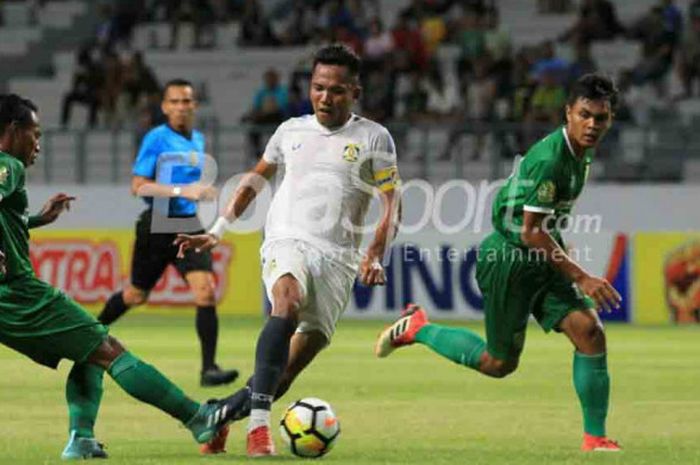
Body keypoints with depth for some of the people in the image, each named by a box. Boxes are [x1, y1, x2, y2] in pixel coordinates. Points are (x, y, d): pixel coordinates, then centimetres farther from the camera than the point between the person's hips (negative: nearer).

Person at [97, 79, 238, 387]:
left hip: (189, 227, 4)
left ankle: (209, 368, -15)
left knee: (205, 292, -15)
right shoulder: (156, 139, -9)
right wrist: (181, 191, -24)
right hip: (157, 226, -4)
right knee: (136, 295, 13)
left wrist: (202, 192, 11)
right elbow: (138, 186, -16)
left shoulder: (198, 140, 11)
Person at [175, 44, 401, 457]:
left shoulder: (374, 139, 6)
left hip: (337, 256, 0)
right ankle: (259, 421, -43)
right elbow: (256, 179, 29)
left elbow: (392, 206, 6)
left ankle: (221, 414, 19)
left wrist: (375, 257, -9)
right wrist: (217, 232, 23)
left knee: (290, 370, -5)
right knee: (288, 302, -36)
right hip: (287, 241, 0)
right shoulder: (291, 131, 14)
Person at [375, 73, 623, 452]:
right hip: (509, 260, -8)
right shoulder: (548, 158, -26)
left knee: (589, 331, -10)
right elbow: (531, 231, -26)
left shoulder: (581, 154, 4)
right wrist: (580, 277, -25)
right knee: (499, 363, 4)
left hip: (543, 259, 8)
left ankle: (595, 437, -3)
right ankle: (416, 328, 23)